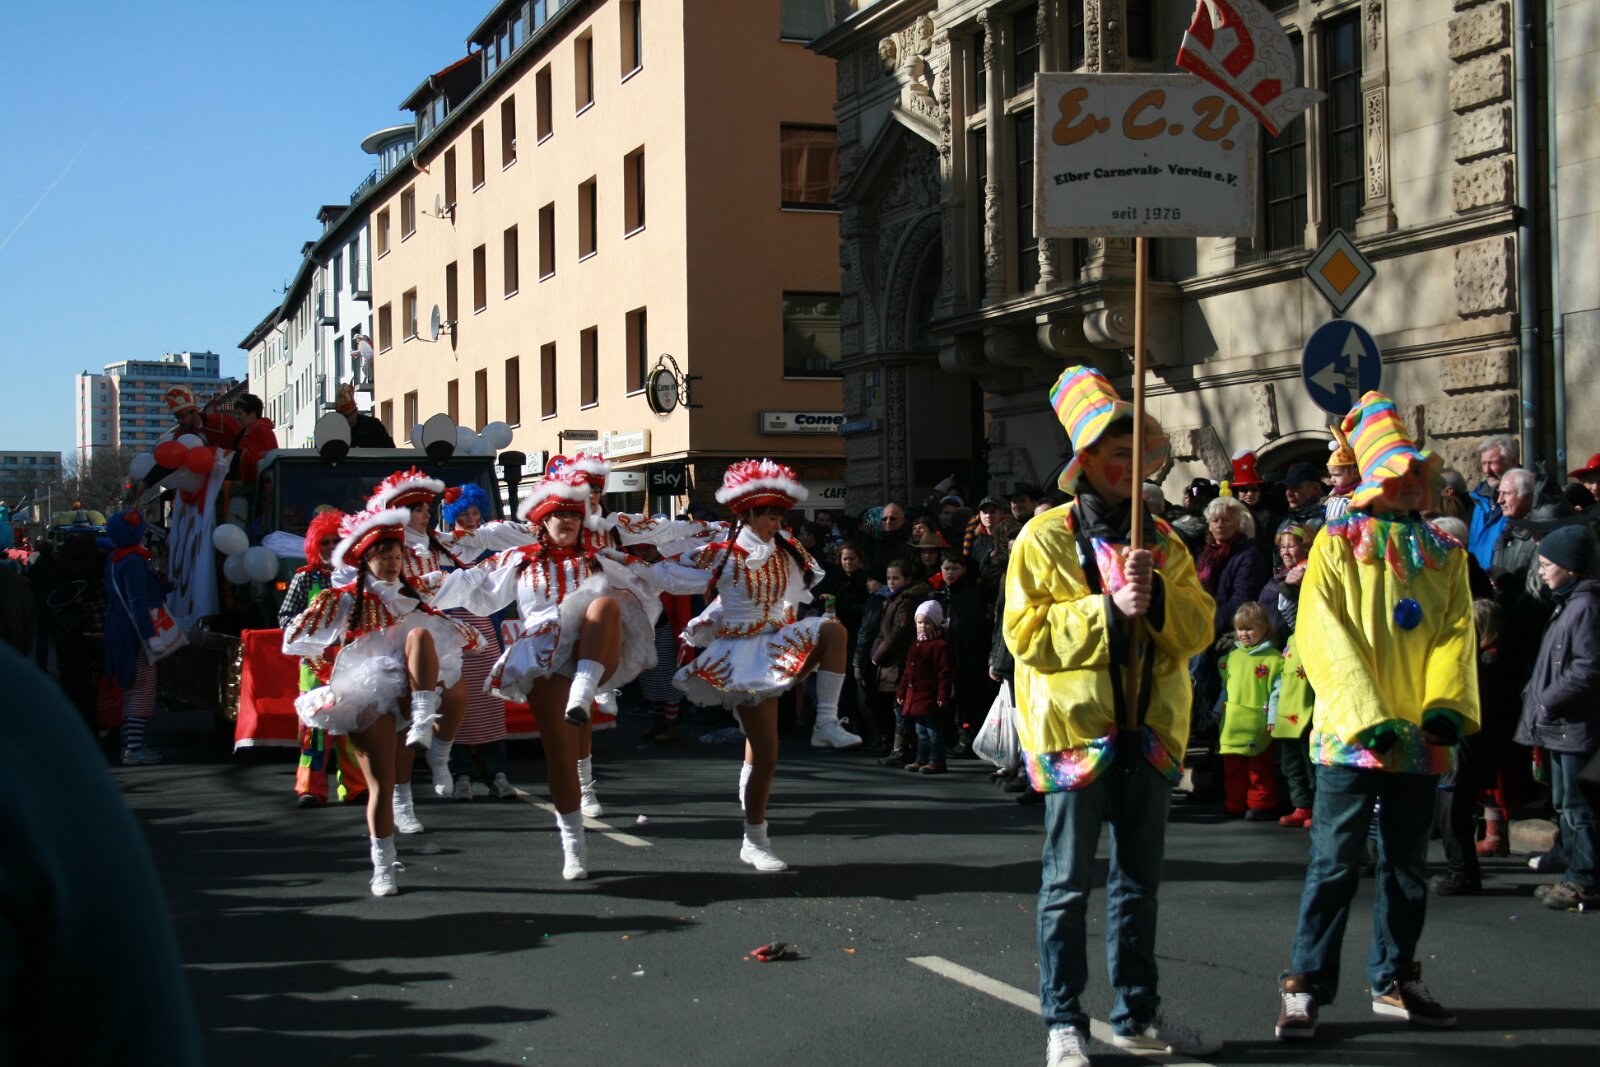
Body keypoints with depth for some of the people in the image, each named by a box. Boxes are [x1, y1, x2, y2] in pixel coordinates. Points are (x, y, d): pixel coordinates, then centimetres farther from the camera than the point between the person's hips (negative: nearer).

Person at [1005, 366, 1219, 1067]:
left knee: (1138, 880, 14)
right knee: (1068, 886, 1)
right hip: (1074, 731, -5)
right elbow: (1028, 634, -12)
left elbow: (1199, 626, 3)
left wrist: (1157, 597, -15)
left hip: (1148, 732, 5)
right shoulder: (1045, 537, -4)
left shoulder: (1161, 540, 11)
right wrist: (1109, 609, -19)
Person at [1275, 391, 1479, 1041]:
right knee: (1334, 866, -5)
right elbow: (1323, 637, -10)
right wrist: (1369, 720, -18)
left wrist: (1446, 709, -13)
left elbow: (1457, 634, 5)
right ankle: (1305, 987, 3)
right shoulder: (1338, 543, -1)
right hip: (1350, 737, -4)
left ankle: (1394, 982, 25)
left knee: (1406, 866, 13)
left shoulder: (1445, 553, 12)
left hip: (1421, 739, 4)